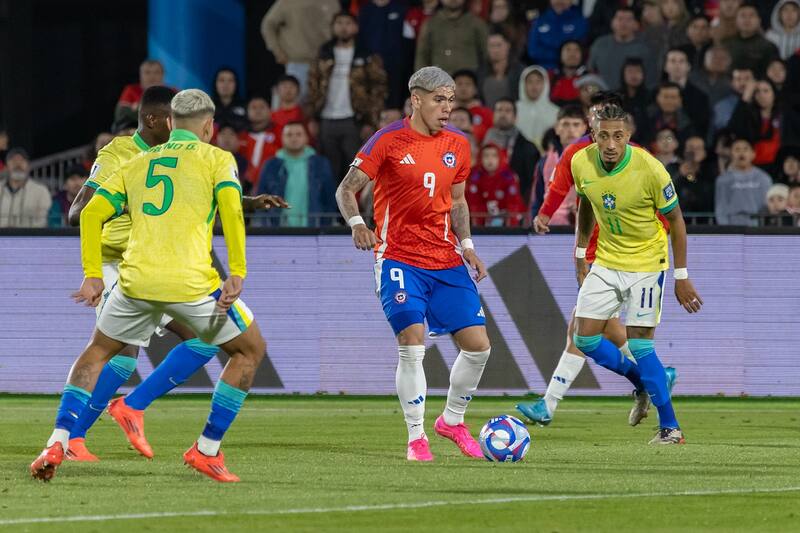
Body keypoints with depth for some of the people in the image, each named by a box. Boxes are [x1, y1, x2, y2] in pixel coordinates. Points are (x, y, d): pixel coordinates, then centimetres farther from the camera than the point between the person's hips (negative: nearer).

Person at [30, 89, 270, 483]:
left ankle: (58, 442, 8)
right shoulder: (216, 158, 10)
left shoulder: (137, 164, 21)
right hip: (192, 283, -4)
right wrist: (237, 273, -11)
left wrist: (93, 275, 13)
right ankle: (207, 450, 13)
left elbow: (92, 213, 12)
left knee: (96, 353, 26)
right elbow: (231, 210, -8)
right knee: (251, 350, 18)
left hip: (136, 283, 4)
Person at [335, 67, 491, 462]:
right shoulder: (389, 141, -7)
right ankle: (416, 439, -4)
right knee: (412, 343, -16)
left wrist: (466, 245, 7)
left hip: (445, 260, 5)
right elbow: (346, 189, -6)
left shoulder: (457, 145, 8)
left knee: (477, 344, 0)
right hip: (399, 258, -5)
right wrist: (357, 223, -25)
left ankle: (452, 421, 23)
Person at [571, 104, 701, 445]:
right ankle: (644, 381, 25)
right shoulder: (582, 162, -11)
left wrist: (681, 276, -10)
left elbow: (675, 220, -12)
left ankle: (670, 428, 0)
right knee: (585, 339, 0)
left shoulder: (650, 170, -24)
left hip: (646, 262, -5)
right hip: (606, 261, 5)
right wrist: (581, 252, 16)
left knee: (639, 345, -9)